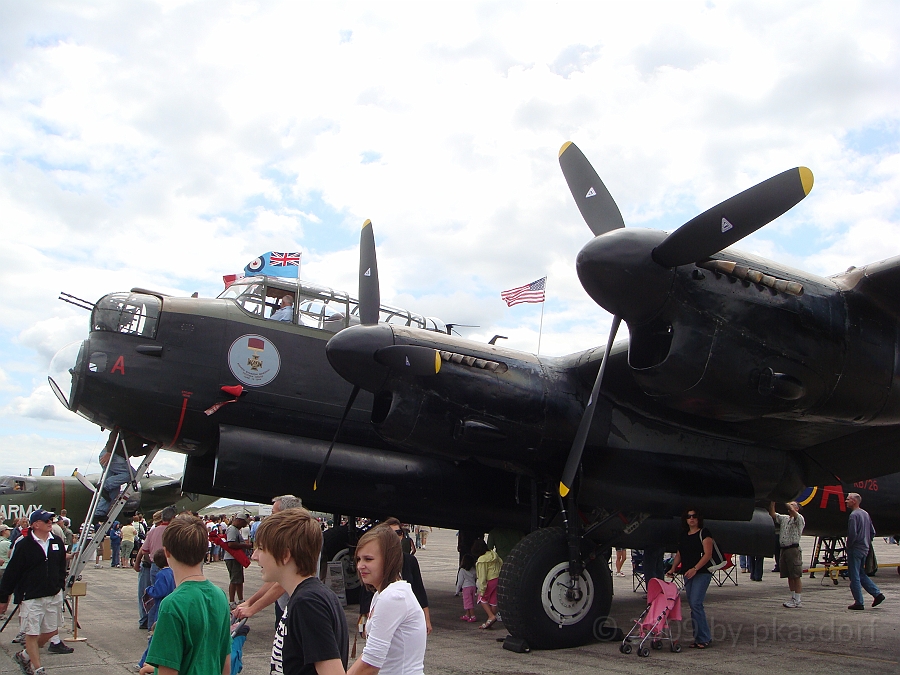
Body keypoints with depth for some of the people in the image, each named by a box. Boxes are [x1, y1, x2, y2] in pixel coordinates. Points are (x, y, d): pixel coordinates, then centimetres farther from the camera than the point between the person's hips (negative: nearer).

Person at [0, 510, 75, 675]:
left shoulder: (57, 542, 4)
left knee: (51, 631, 12)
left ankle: (25, 655, 33)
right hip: (31, 597, -5)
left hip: (54, 596, 5)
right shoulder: (23, 545, -11)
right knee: (32, 633, 1)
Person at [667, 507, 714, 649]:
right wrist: (673, 568, 8)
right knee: (693, 605, 7)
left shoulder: (704, 533, -6)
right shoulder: (683, 535, 15)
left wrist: (695, 568, -22)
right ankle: (698, 637, 12)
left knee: (696, 603, -14)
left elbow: (708, 554, -13)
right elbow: (679, 554, 21)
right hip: (687, 574, 7)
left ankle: (704, 638, -6)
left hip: (702, 573, -7)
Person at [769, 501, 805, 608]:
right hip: (783, 549, 7)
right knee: (789, 576, 10)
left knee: (796, 576, -5)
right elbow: (772, 514, 12)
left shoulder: (799, 519, 1)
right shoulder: (783, 518, 20)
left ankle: (797, 601, -3)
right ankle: (793, 598, 16)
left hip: (793, 549, -7)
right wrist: (773, 501, 4)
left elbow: (793, 512, -17)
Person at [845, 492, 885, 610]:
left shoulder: (854, 515, -17)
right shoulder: (865, 514, 11)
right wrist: (867, 543, 19)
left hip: (855, 550, -9)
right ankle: (877, 594, 12)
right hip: (865, 549, 9)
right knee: (862, 574, 19)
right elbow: (872, 532, 16)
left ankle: (859, 603, 2)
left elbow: (852, 534, -22)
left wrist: (848, 546, -8)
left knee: (855, 577, -1)